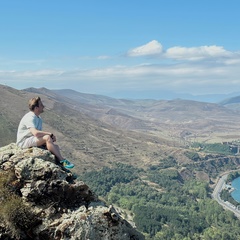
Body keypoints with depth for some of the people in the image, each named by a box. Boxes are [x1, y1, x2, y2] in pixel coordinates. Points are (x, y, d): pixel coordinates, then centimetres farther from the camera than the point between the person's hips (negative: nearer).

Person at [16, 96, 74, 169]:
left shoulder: (39, 119, 13)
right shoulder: (29, 117, -18)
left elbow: (40, 133, 17)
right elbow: (36, 133, -33)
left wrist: (51, 137, -5)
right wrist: (50, 134, -20)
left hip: (33, 140, 10)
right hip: (24, 142, -10)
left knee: (55, 145, -7)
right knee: (47, 137, -29)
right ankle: (62, 160, -26)